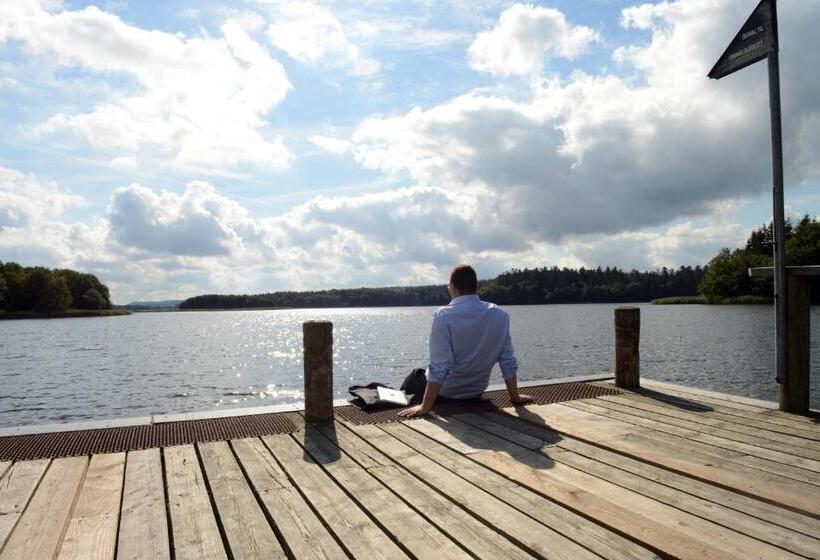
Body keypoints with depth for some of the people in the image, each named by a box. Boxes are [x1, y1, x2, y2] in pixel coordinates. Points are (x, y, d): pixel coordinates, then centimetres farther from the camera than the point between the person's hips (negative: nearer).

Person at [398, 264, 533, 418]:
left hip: (446, 393, -5)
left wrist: (425, 406, -21)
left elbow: (439, 367, -26)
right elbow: (508, 362, -7)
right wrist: (515, 397, 4)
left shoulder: (443, 315, -24)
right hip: (477, 392, 5)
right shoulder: (500, 315, -10)